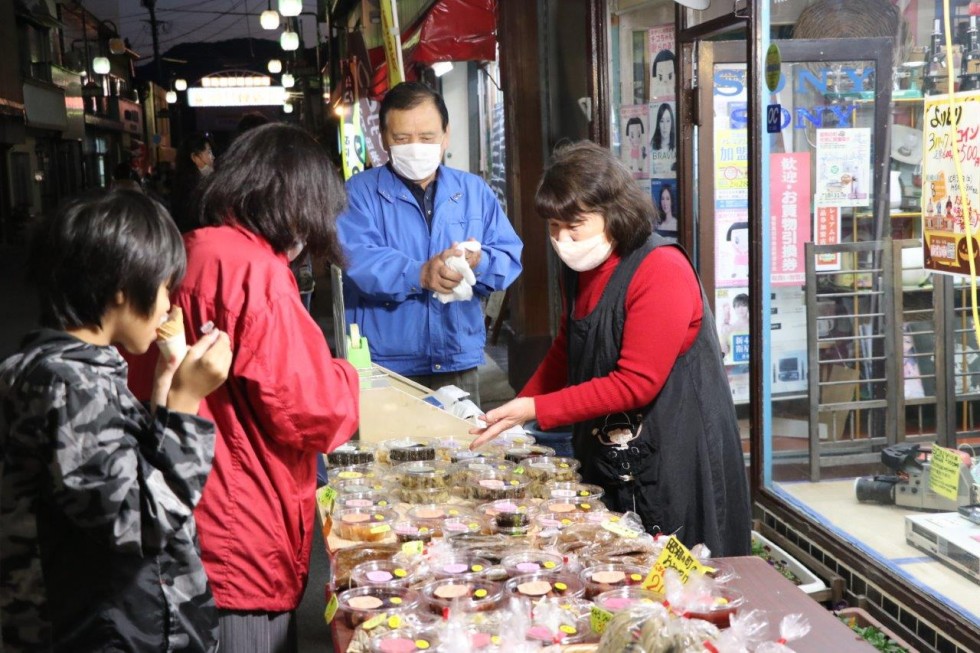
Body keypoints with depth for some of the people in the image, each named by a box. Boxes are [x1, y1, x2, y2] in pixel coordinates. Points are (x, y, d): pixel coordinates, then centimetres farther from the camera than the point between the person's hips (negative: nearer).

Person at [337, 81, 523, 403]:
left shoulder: (475, 190, 11)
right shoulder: (360, 191, -1)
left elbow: (510, 256, 4)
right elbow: (354, 259, -17)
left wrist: (479, 262, -19)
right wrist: (418, 275, -31)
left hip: (458, 365, 4)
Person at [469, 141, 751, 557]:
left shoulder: (662, 270, -19)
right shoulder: (580, 270, 8)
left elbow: (636, 383, -22)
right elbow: (566, 351, 16)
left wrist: (537, 410, -21)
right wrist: (516, 412, 1)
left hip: (677, 457, -8)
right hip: (607, 459, 8)